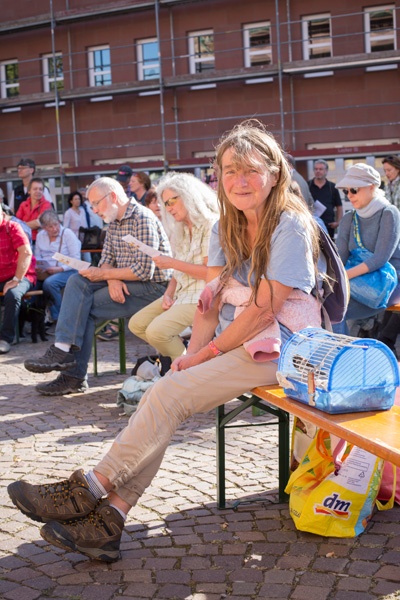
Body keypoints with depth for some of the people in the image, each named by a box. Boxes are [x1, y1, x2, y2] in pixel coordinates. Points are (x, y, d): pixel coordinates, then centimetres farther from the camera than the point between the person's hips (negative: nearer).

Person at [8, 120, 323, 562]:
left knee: (168, 395, -21)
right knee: (161, 397, -15)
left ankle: (90, 489, -10)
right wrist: (192, 353, -9)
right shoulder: (225, 227, 9)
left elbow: (264, 311, -19)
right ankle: (107, 522, -16)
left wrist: (207, 353, -13)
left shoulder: (289, 227, -15)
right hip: (234, 340, 7)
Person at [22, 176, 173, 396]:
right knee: (77, 282, -9)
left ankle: (74, 375, -10)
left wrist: (102, 274, -14)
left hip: (153, 287, -9)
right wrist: (112, 278, -11)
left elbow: (144, 271, -22)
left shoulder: (142, 219, -16)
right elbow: (106, 259, 13)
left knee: (85, 305, -17)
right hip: (123, 284, 9)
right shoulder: (114, 222, 14)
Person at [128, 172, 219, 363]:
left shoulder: (211, 225, -11)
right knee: (136, 325, 1)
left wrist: (172, 263, -17)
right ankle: (177, 355, 11)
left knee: (156, 331, -24)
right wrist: (168, 294, -1)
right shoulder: (179, 231, 17)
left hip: (201, 296, -9)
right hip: (181, 293, 9)